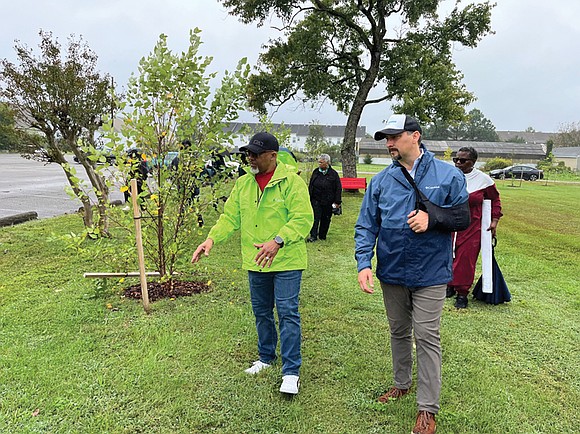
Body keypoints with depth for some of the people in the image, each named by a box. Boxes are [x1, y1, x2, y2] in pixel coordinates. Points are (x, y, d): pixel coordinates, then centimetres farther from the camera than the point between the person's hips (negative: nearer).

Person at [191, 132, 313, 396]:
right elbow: (230, 216, 7)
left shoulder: (291, 182, -13)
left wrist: (278, 241, -34)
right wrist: (212, 238, -9)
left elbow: (303, 218, -20)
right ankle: (266, 357, 39)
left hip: (286, 261, -6)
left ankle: (291, 371, 9)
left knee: (287, 312, -3)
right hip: (255, 262, 6)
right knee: (261, 312, 18)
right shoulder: (243, 184, 7)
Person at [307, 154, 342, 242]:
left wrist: (337, 202, -7)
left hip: (328, 202, -1)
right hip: (316, 200, 2)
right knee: (315, 217, -6)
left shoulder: (333, 174, -4)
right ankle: (313, 236, -5)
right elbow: (310, 186, 13)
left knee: (325, 219, 8)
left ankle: (322, 236, 21)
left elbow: (338, 188, -2)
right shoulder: (316, 172, 5)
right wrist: (309, 197, 9)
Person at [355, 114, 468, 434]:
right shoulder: (381, 181, 0)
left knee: (427, 337, 0)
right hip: (391, 272, 3)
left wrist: (433, 219, -18)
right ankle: (402, 383, 41)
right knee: (398, 332, 19)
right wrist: (363, 263, -14)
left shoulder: (448, 175, -6)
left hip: (430, 273, -3)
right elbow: (366, 226, -1)